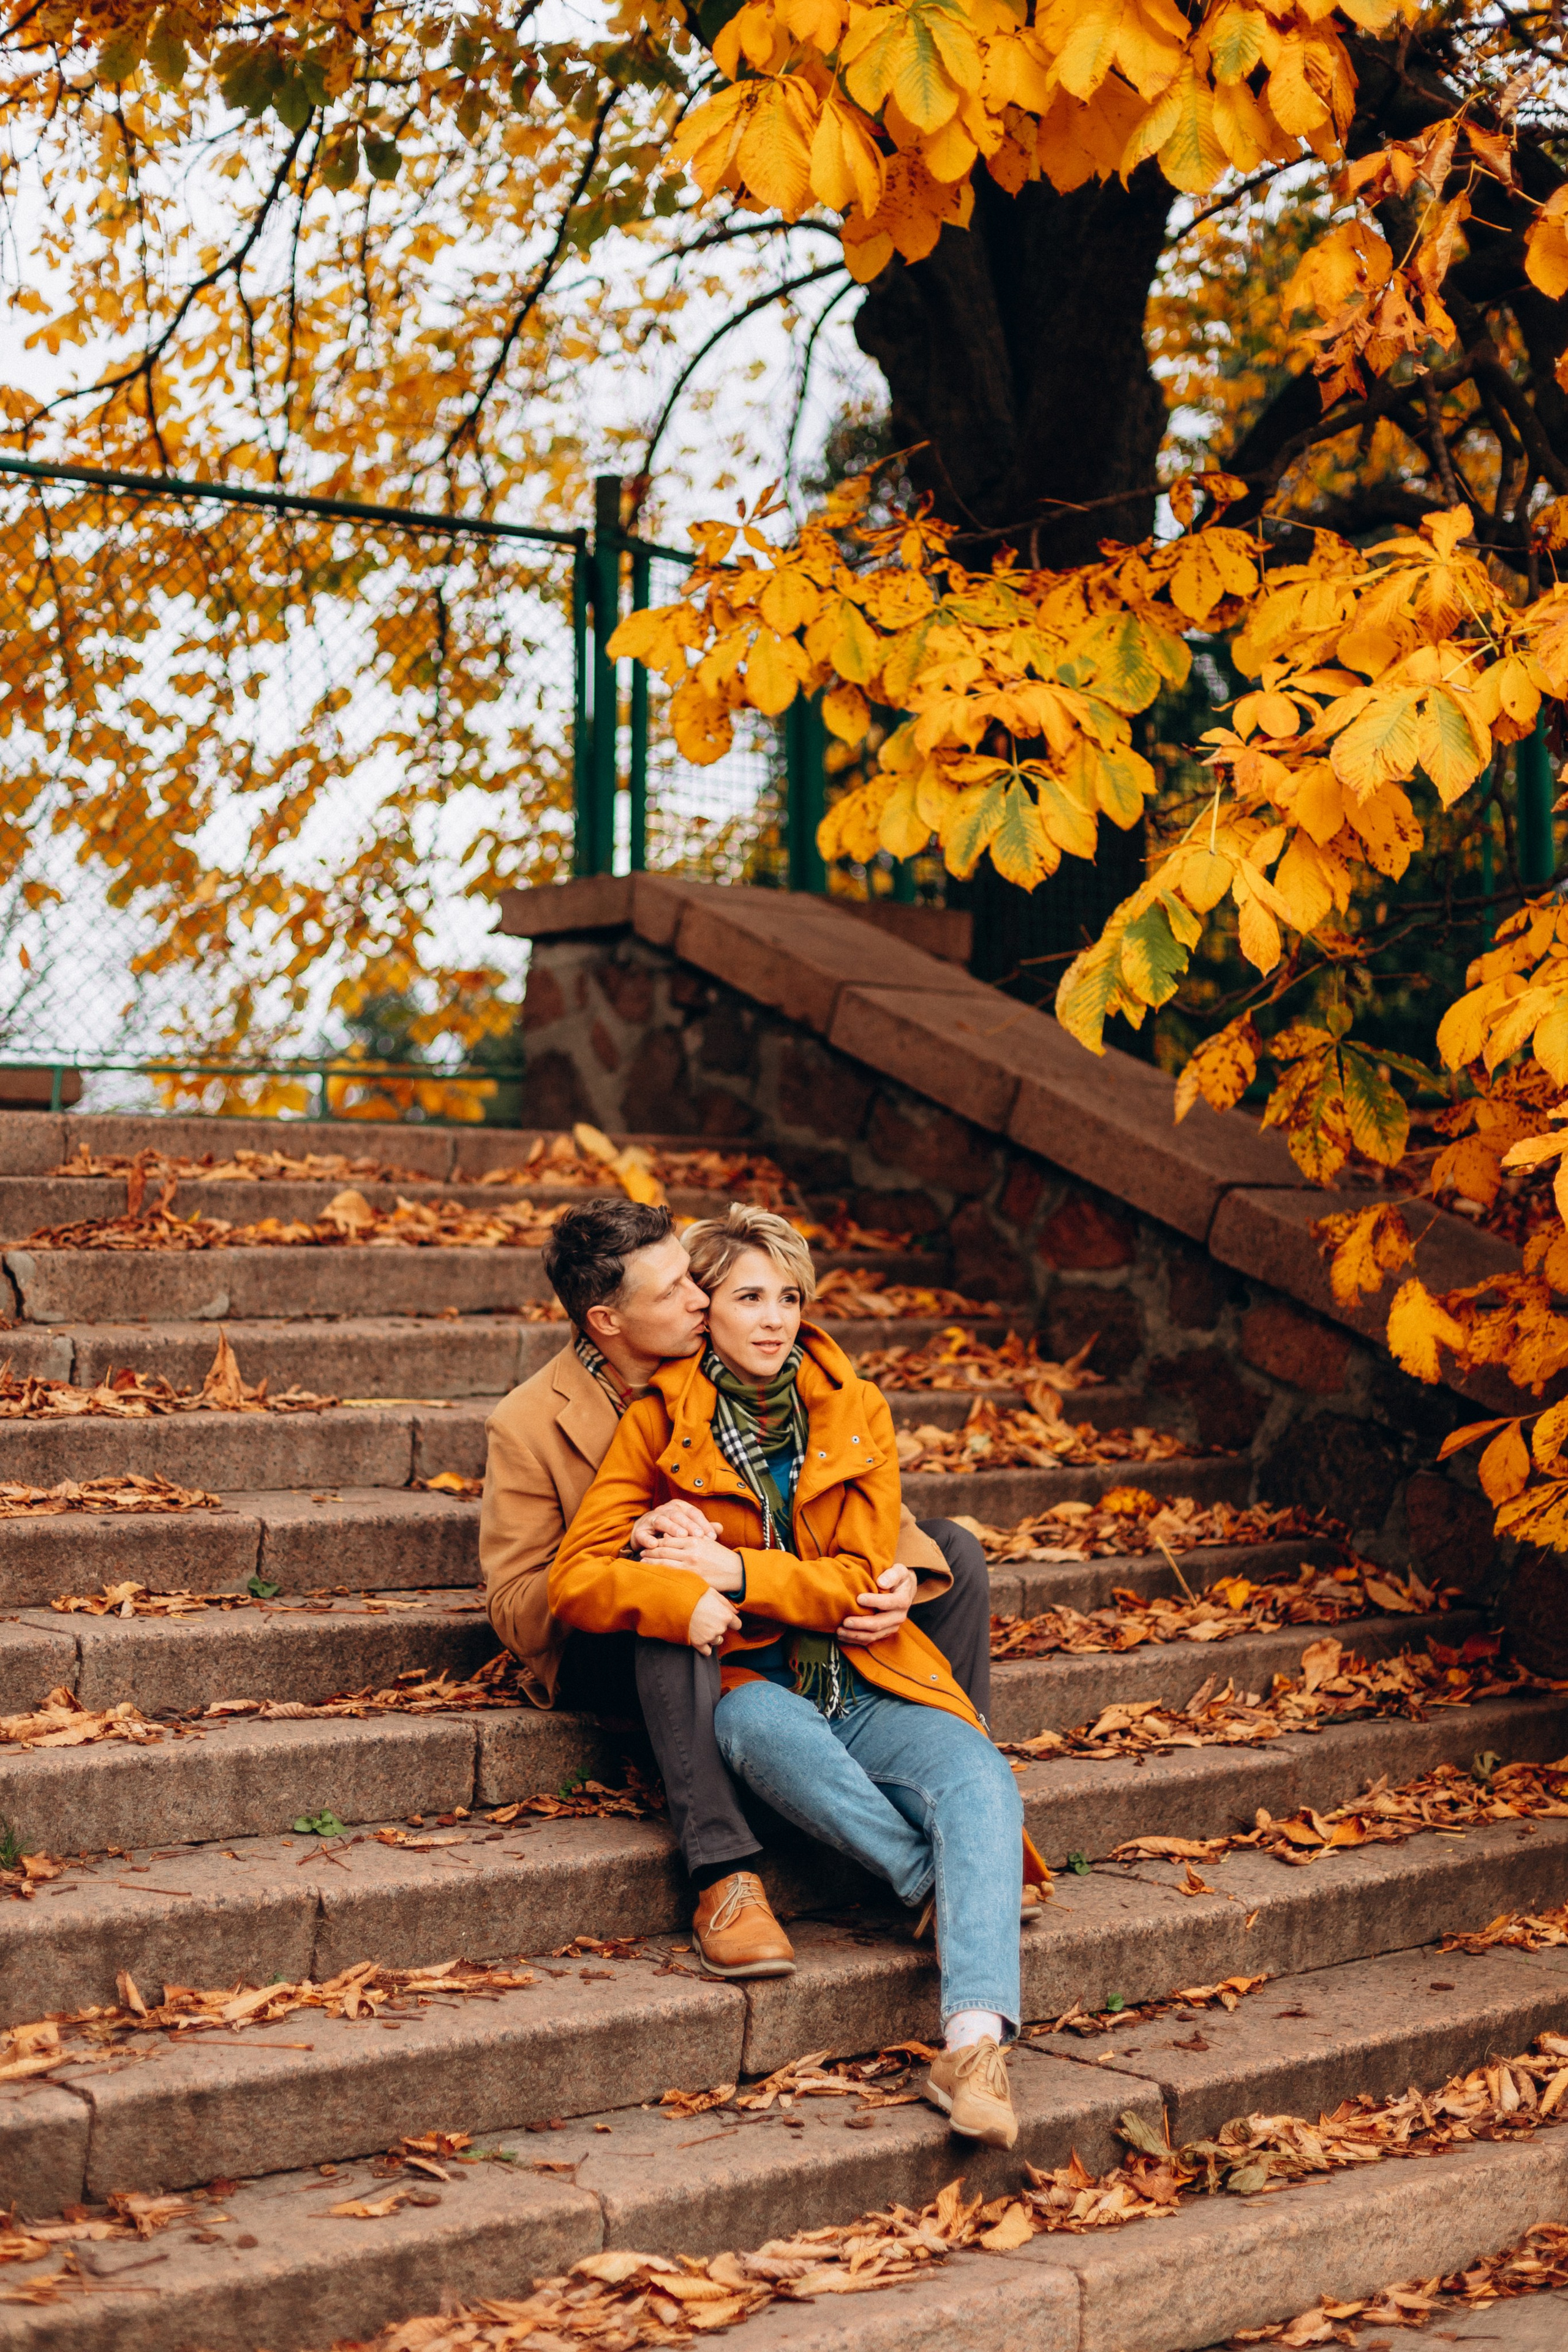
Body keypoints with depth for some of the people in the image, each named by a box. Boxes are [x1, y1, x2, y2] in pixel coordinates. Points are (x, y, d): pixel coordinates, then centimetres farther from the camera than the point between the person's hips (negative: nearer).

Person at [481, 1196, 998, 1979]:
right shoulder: (528, 1425, -14)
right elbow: (515, 1612, -14)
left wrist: (904, 1573, -23)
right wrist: (628, 1545, -31)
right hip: (605, 1654, -5)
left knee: (953, 1549, -6)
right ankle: (723, 1879, -45)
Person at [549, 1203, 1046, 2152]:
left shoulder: (856, 1413, 8)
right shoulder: (660, 1424, 2)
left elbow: (864, 1580, 0)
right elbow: (576, 1578, -4)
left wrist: (735, 1573, -12)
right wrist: (684, 1601, -23)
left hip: (871, 1685, 2)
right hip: (752, 1687, -2)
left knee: (980, 1783, -30)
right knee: (761, 1720, -40)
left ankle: (974, 2044, -46)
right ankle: (967, 1901, -27)